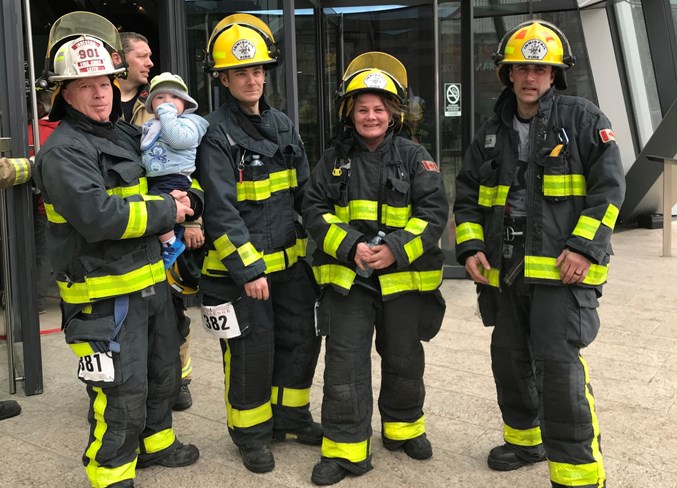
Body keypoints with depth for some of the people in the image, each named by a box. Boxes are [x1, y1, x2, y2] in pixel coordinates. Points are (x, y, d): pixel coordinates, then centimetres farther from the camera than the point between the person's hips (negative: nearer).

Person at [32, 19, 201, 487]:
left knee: (163, 373, 24)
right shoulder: (63, 150, -16)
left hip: (151, 282, 9)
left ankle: (155, 441, 45)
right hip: (106, 295, -9)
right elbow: (97, 216, -29)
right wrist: (166, 211, -18)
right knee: (122, 393, -3)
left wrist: (182, 197, 2)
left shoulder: (127, 136, 12)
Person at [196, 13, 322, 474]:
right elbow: (221, 212, -18)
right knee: (251, 352, 2)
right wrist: (248, 270, -21)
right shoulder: (216, 134, -13)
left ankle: (291, 415, 35)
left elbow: (305, 192, 14)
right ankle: (251, 432, 22)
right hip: (241, 267, -7)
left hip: (292, 261, 7)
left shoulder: (283, 125, 9)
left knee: (301, 340, 15)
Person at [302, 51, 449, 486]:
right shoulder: (334, 160, 4)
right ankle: (345, 447, 9)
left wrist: (396, 250, -20)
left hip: (404, 277, 0)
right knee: (345, 363, -1)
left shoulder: (414, 157, -1)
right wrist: (350, 246, -16)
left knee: (404, 360, 15)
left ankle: (404, 427, 37)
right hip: (345, 276, 0)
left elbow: (434, 211, -7)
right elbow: (315, 210, 0)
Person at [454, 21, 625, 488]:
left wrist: (584, 248, -16)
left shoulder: (582, 118, -1)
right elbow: (468, 196, 17)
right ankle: (526, 439, 36)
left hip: (563, 269, -6)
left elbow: (609, 186, -7)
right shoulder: (492, 133, 13)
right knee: (510, 358, 15)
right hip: (506, 272, 6)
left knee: (558, 362, -14)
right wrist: (471, 248, 2)